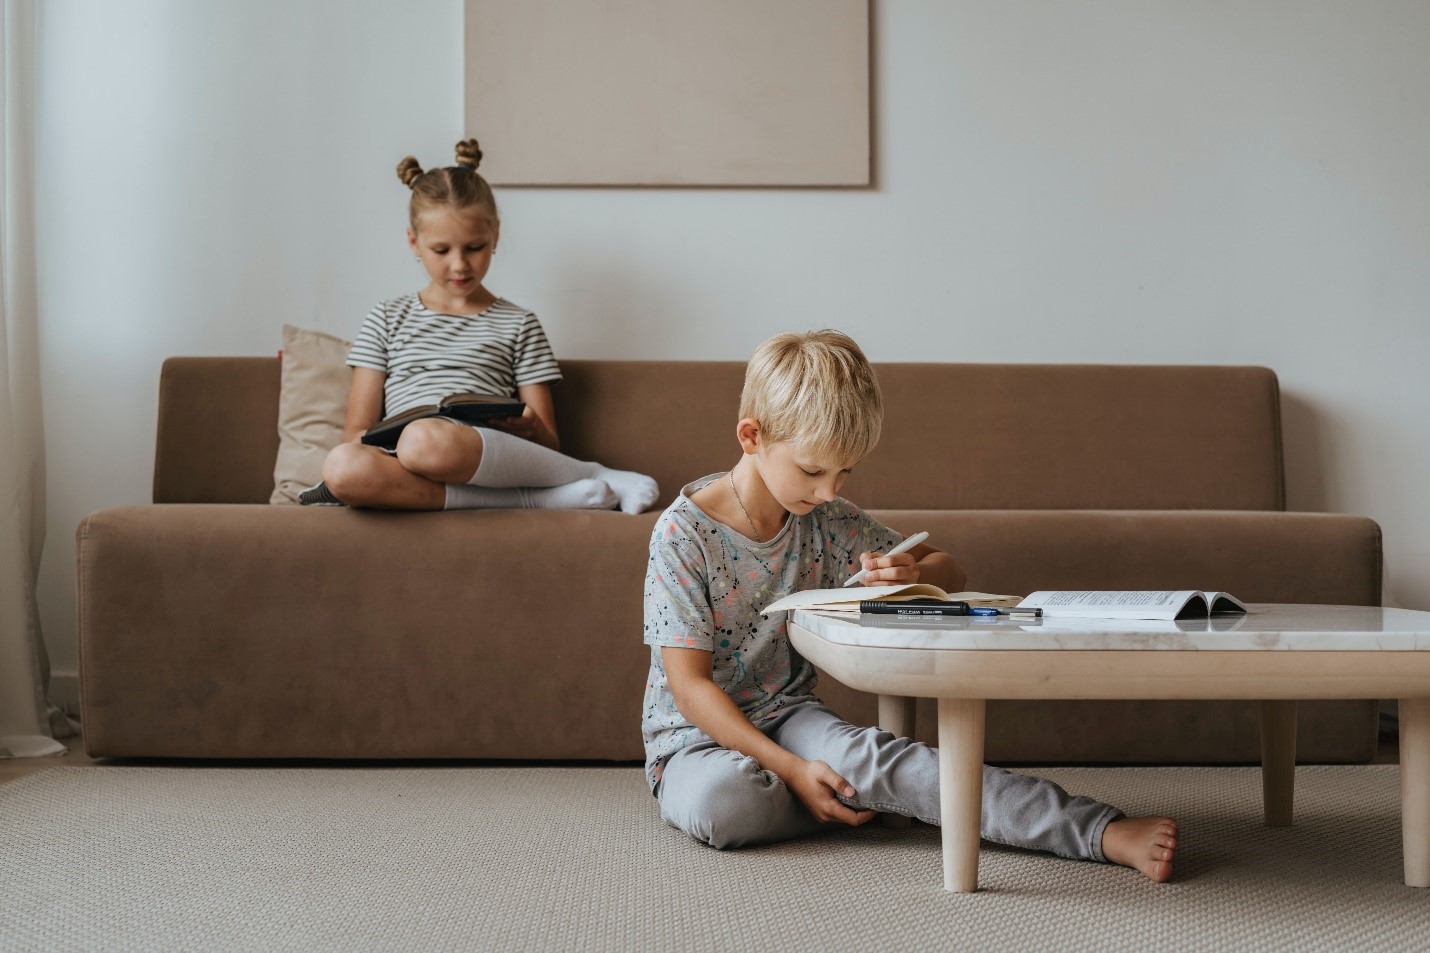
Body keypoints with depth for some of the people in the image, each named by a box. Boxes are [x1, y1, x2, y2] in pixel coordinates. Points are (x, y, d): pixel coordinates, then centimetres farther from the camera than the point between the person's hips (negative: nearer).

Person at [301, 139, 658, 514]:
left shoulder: (517, 325, 19)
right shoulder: (387, 320, 22)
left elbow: (549, 446, 15)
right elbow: (357, 433, 14)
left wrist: (531, 428, -10)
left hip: (487, 465, -2)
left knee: (427, 441, -40)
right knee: (341, 466, -37)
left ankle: (594, 477, -24)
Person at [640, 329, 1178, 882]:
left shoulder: (829, 523, 0)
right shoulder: (684, 533, -17)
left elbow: (948, 572, 10)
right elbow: (690, 685, -18)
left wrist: (917, 575, -17)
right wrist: (791, 770, -26)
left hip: (788, 718, 4)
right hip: (696, 738, -3)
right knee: (716, 801, -38)